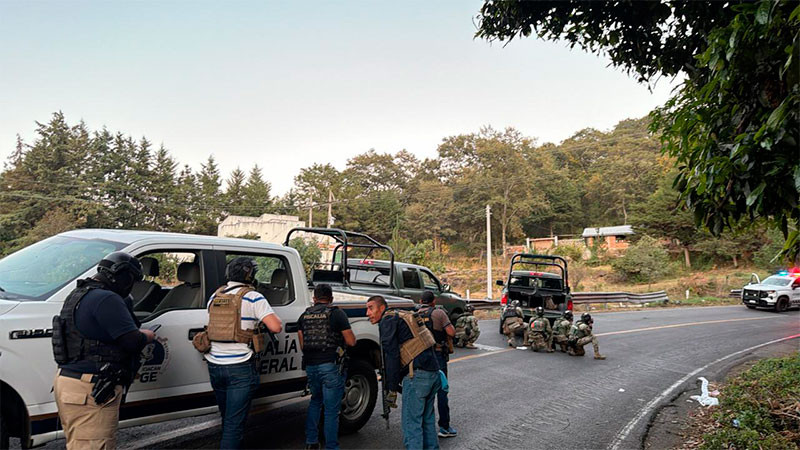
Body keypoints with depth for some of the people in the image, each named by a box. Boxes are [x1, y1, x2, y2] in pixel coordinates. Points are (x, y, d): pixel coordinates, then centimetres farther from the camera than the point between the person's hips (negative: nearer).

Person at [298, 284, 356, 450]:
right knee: (331, 409, 3)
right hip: (331, 366, -5)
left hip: (310, 366, 5)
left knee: (315, 401, 25)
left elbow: (302, 345, 12)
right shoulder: (337, 313, -5)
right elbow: (351, 341, -5)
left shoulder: (304, 316, 9)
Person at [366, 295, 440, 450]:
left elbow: (391, 355, -11)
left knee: (412, 422, -2)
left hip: (417, 373, -9)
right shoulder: (400, 319, 25)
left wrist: (392, 387, -6)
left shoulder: (387, 321, -3)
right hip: (433, 372, 9)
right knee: (427, 419, 19)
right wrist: (395, 381, 25)